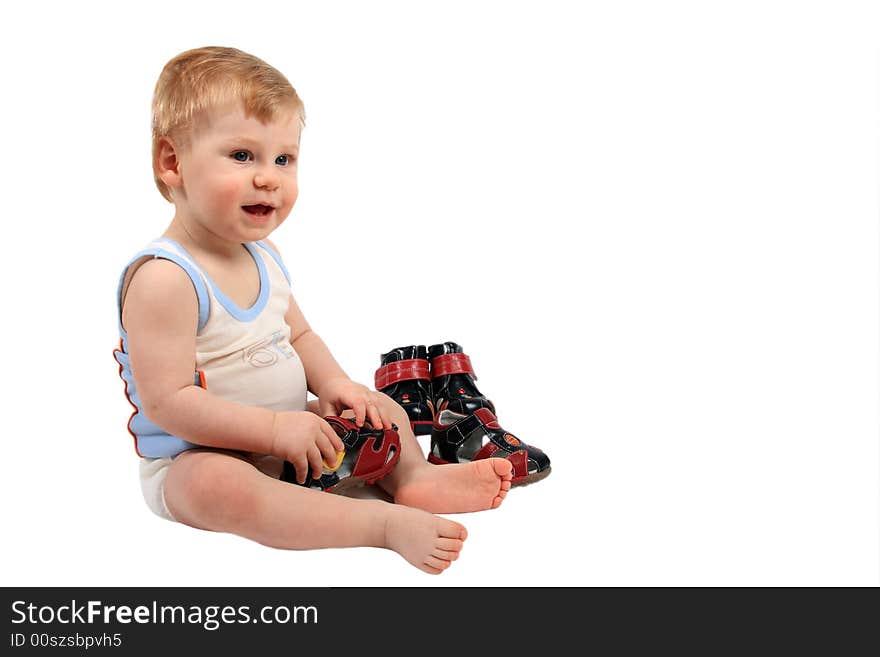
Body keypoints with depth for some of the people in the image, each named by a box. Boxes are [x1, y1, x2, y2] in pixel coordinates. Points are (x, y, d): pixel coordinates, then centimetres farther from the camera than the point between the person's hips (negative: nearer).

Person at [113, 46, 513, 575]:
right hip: (193, 459, -8)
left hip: (289, 438, 9)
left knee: (382, 408, 8)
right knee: (217, 484, -40)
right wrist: (275, 428, -30)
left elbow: (298, 334, 15)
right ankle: (388, 523, -43)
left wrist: (333, 383, -6)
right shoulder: (164, 278, -23)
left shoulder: (263, 255, 5)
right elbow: (168, 403, -27)